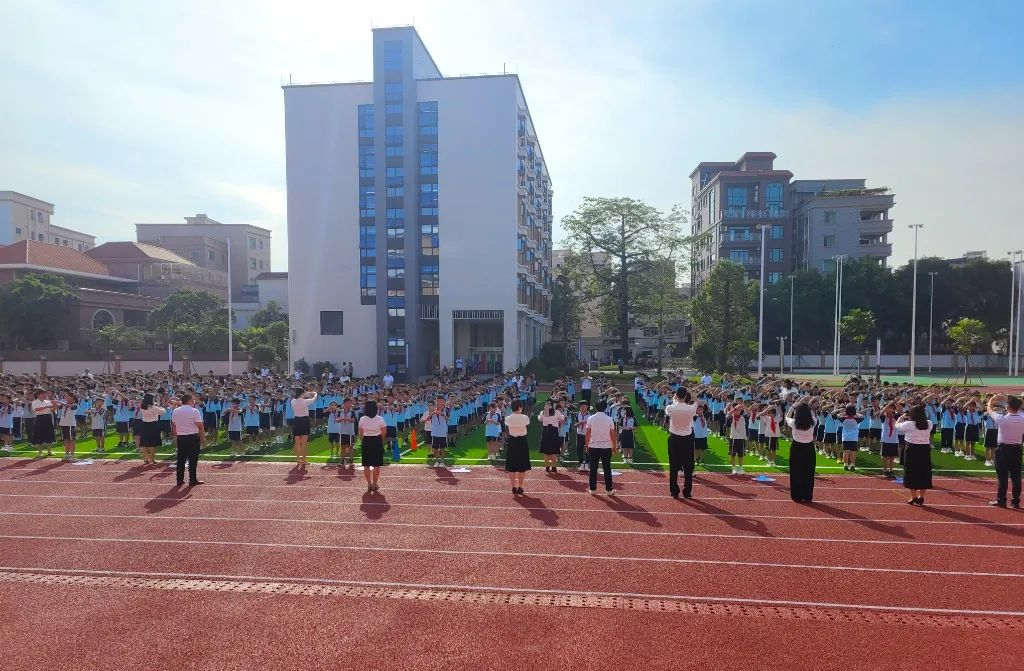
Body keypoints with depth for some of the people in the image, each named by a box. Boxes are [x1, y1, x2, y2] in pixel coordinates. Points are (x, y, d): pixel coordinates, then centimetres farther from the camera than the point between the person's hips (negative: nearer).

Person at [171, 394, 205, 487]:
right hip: (193, 437, -5)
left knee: (180, 459, 10)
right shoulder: (194, 411, -10)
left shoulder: (175, 411, 7)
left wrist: (176, 437, 21)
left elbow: (174, 426, 12)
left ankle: (179, 480, 14)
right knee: (193, 460, 1)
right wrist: (203, 437, -3)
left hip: (180, 438, 5)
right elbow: (200, 426, -12)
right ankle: (193, 480, 4)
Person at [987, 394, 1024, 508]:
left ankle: (1001, 500, 6)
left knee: (1003, 476, 2)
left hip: (1003, 449, -4)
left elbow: (990, 409, 1)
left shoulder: (1002, 418, -17)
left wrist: (994, 398, 17)